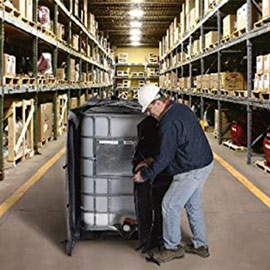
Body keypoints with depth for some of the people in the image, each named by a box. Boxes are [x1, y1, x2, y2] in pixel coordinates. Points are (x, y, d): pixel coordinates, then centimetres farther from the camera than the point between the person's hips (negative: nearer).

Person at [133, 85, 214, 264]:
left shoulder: (168, 123, -23)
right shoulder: (181, 108, 8)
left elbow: (164, 157, -20)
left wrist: (145, 174, -8)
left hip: (191, 171, -10)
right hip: (204, 163, 10)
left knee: (170, 205, 0)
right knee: (193, 205, 20)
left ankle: (173, 247, 13)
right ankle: (200, 245, 31)